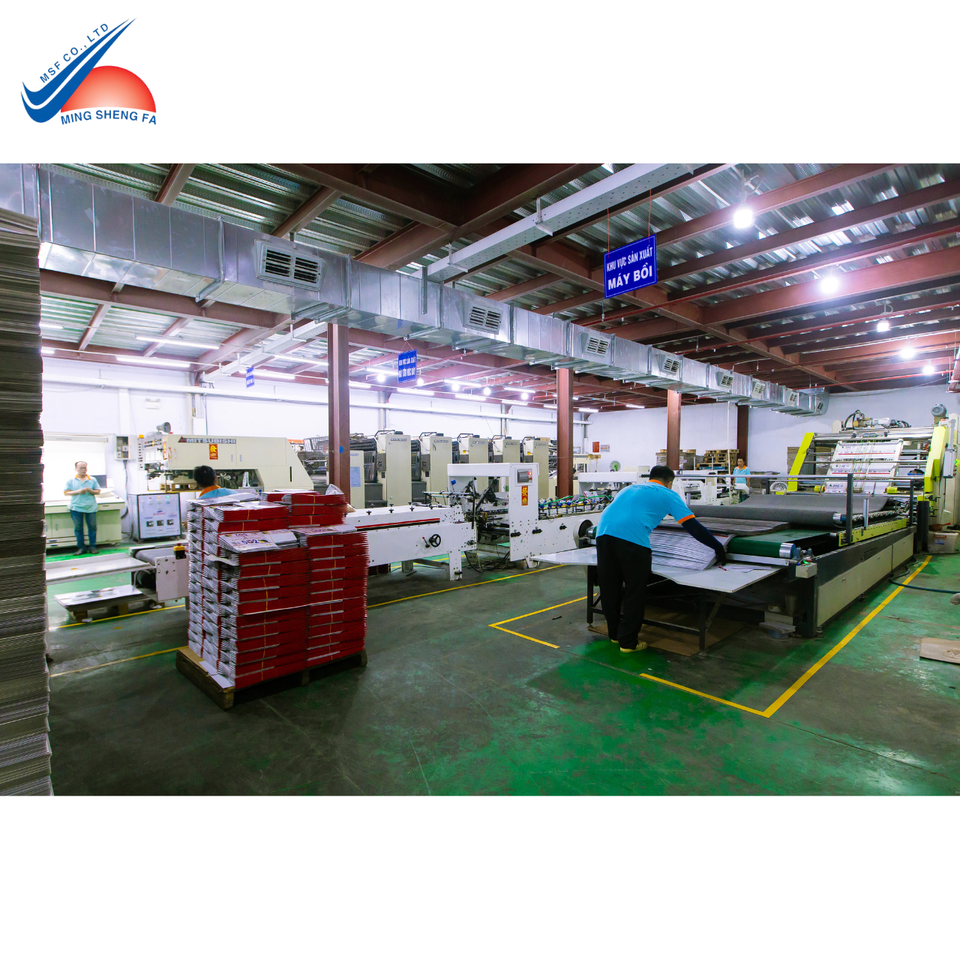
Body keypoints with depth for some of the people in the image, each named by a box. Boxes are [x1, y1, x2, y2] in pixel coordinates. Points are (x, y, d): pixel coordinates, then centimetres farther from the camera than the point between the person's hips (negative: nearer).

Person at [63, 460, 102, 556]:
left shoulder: (92, 480, 9)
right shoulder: (71, 481, 8)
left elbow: (98, 492, 9)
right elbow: (66, 493, 3)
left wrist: (90, 491, -10)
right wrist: (77, 492, -11)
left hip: (91, 507, 0)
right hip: (76, 508, 0)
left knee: (92, 527, -1)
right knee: (78, 528, 4)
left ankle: (92, 547, 7)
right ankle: (81, 547, 12)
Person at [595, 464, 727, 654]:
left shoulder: (630, 488, 33)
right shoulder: (668, 495, 18)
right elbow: (692, 526, 14)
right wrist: (718, 547, 23)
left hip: (604, 531, 6)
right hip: (632, 537, -6)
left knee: (609, 589, 17)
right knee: (634, 593, 10)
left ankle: (615, 634, 33)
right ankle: (628, 642, 18)